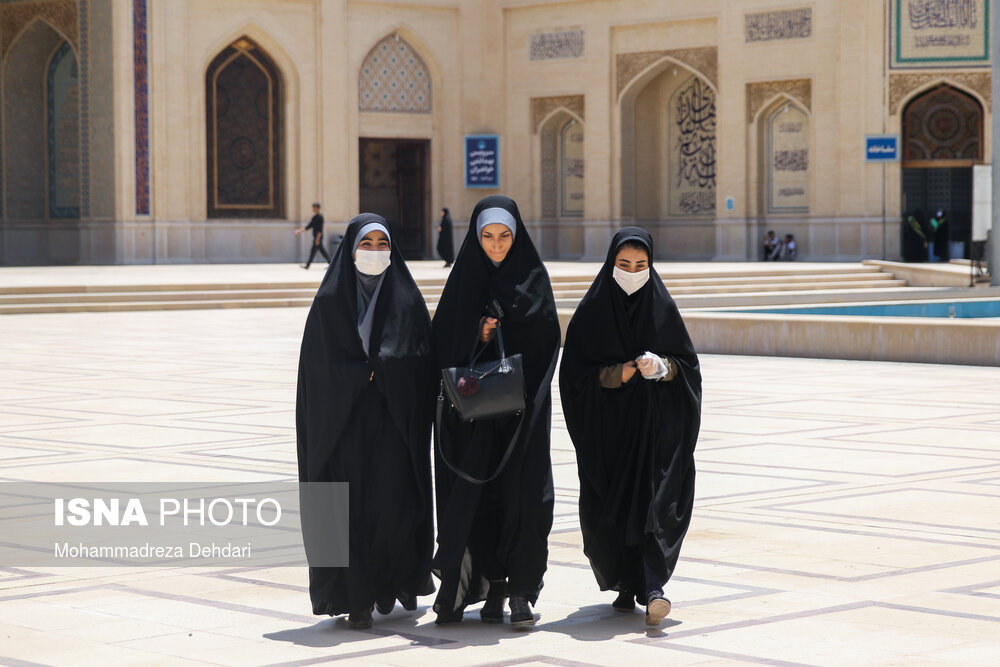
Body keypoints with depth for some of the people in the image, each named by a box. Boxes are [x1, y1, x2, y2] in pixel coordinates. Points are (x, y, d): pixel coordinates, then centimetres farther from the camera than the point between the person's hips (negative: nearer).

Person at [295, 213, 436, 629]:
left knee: (395, 504, -6)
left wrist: (376, 371, -14)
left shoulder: (408, 300, 6)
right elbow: (324, 362, -4)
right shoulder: (330, 300, 2)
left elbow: (419, 357, -2)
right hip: (344, 419, -1)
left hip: (393, 422, 1)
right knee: (351, 508, -3)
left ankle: (390, 581, 20)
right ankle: (357, 600, 6)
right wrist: (375, 373, -10)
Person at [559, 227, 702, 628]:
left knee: (656, 501, -13)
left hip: (655, 425, 0)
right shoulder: (591, 311, 0)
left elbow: (688, 364, 5)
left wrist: (662, 366, -16)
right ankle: (625, 585, 19)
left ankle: (652, 588, -20)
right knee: (612, 509, 2)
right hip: (607, 426, 0)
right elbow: (579, 373, -3)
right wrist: (624, 371, -17)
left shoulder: (662, 308, 4)